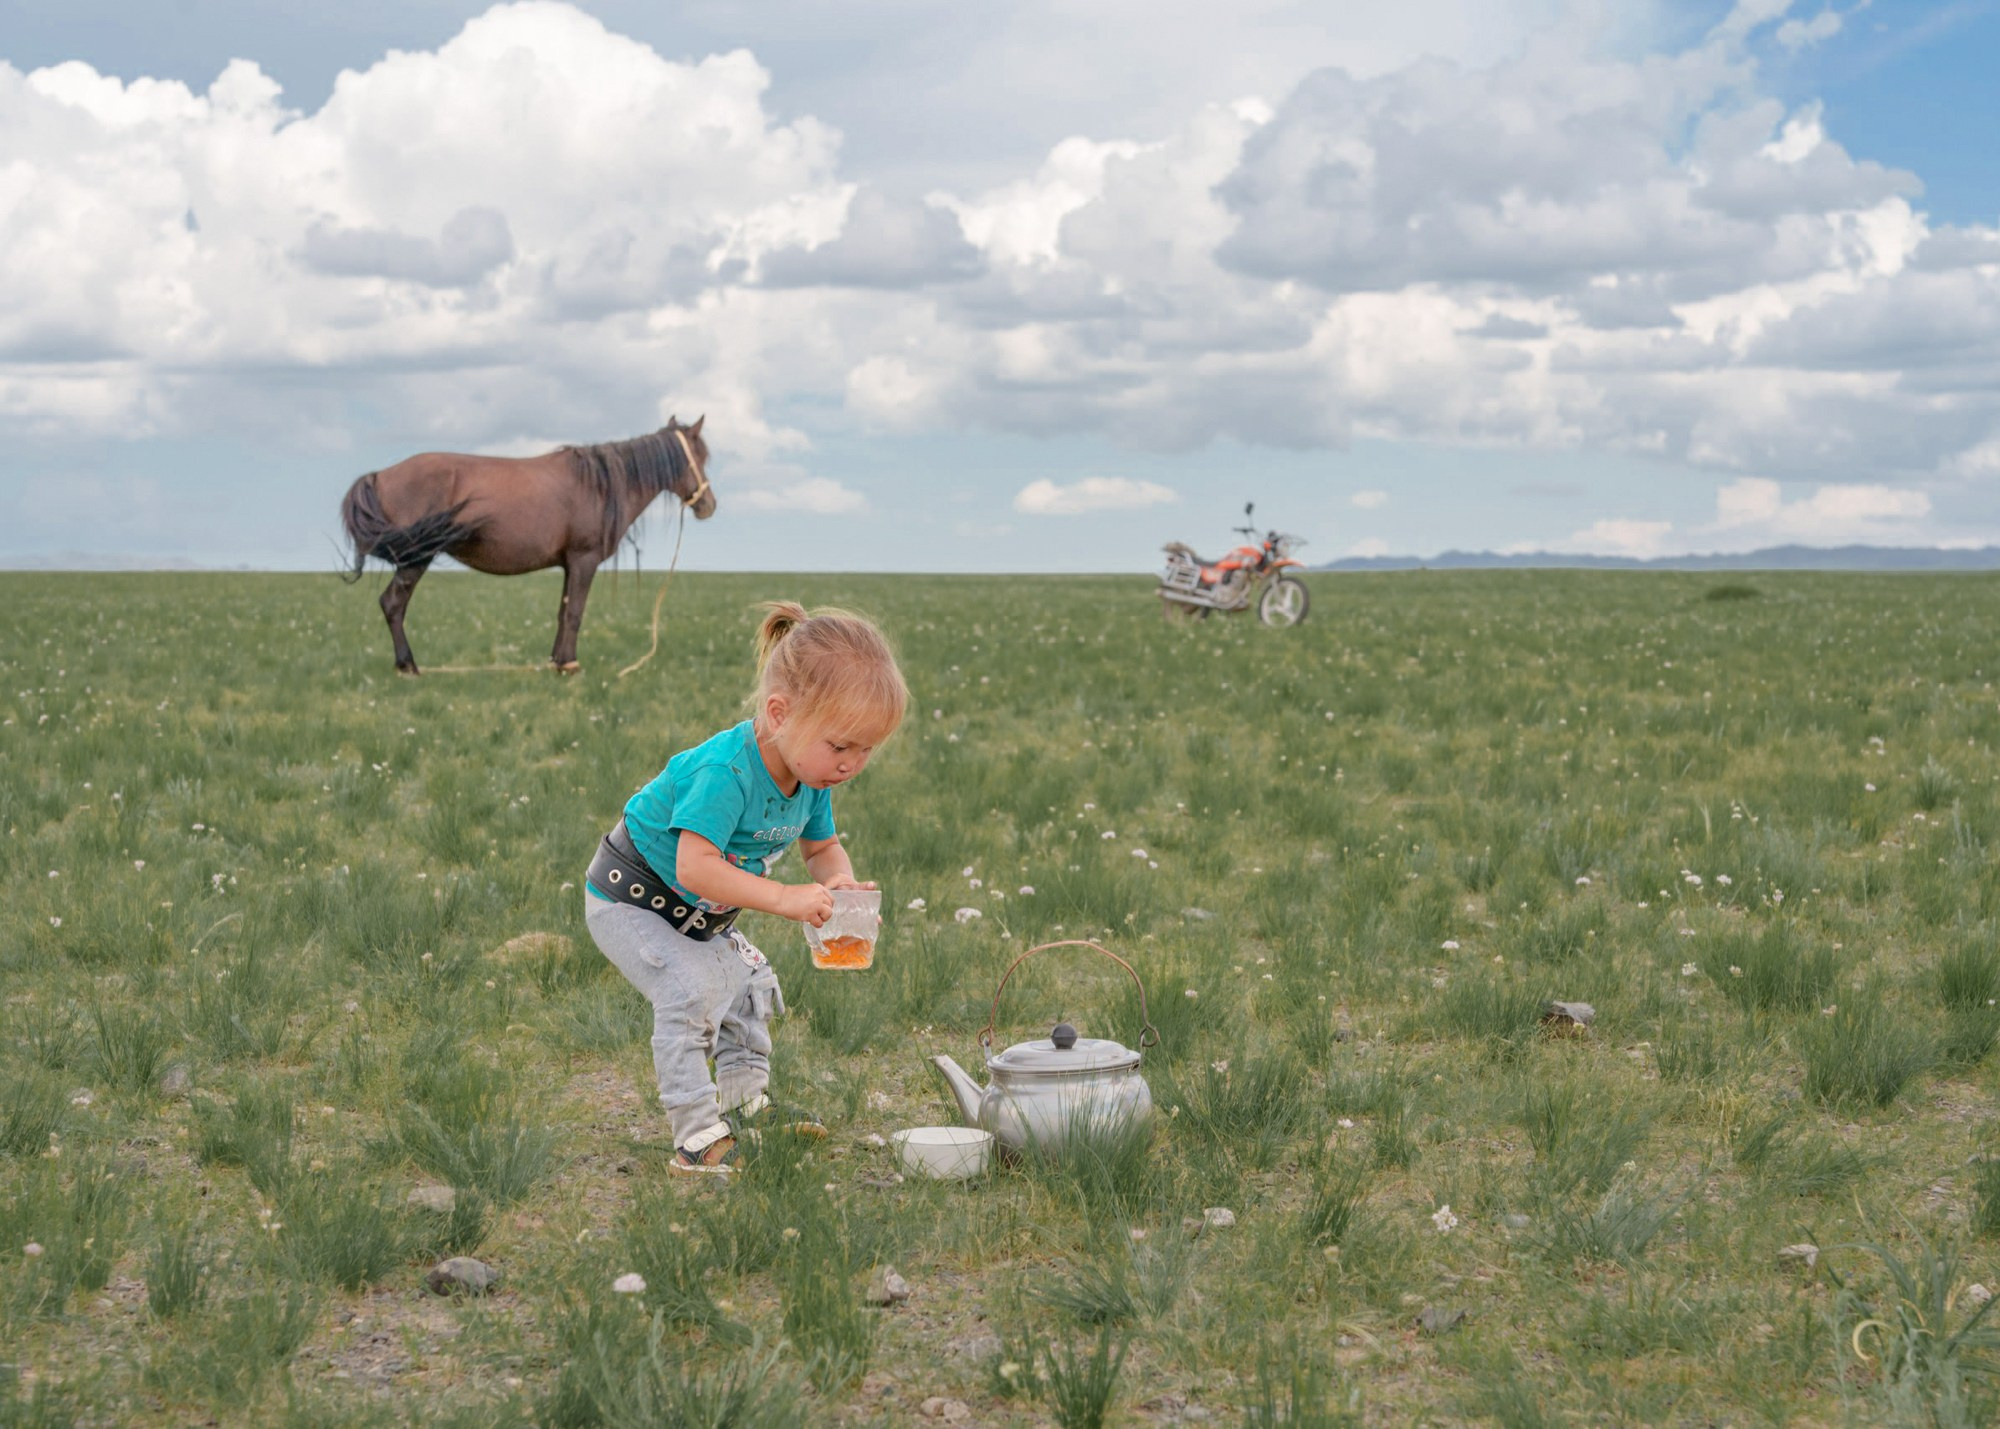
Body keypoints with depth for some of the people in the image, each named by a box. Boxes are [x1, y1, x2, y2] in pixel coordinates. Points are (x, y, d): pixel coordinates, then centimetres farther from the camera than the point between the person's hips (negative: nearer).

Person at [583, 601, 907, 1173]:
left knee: (748, 981, 16)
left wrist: (838, 880, -20)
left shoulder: (811, 780, -10)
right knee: (692, 989, -24)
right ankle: (698, 1137, -19)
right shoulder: (724, 772, -38)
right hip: (630, 899, -9)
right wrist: (784, 898, -45)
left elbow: (822, 847, 4)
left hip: (699, 913, 9)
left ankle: (744, 1104, 34)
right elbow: (696, 867, -44)